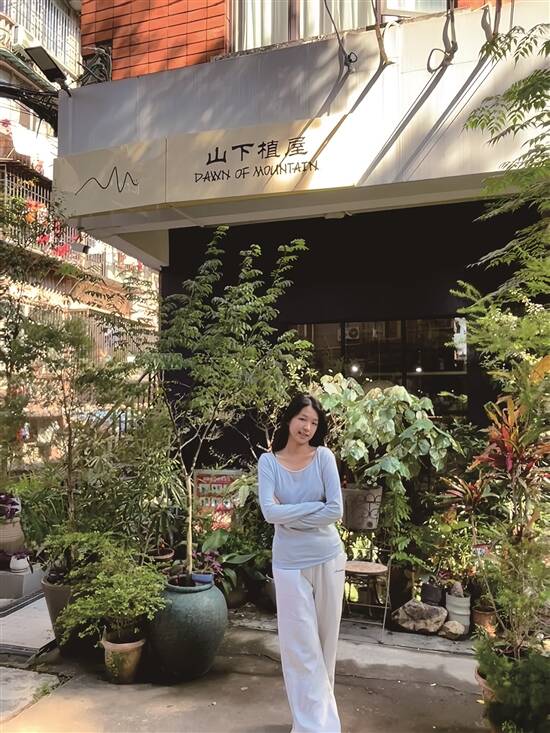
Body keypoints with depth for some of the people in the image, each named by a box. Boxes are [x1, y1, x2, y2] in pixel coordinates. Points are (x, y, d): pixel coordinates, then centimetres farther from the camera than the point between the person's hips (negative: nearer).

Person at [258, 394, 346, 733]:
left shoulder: (324, 456, -6)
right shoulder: (269, 461, -6)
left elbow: (336, 511, -12)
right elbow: (270, 512, -17)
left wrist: (291, 517, -13)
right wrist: (314, 506, -15)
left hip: (328, 558, 1)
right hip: (290, 562, -1)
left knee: (325, 641, 15)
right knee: (301, 646, 3)